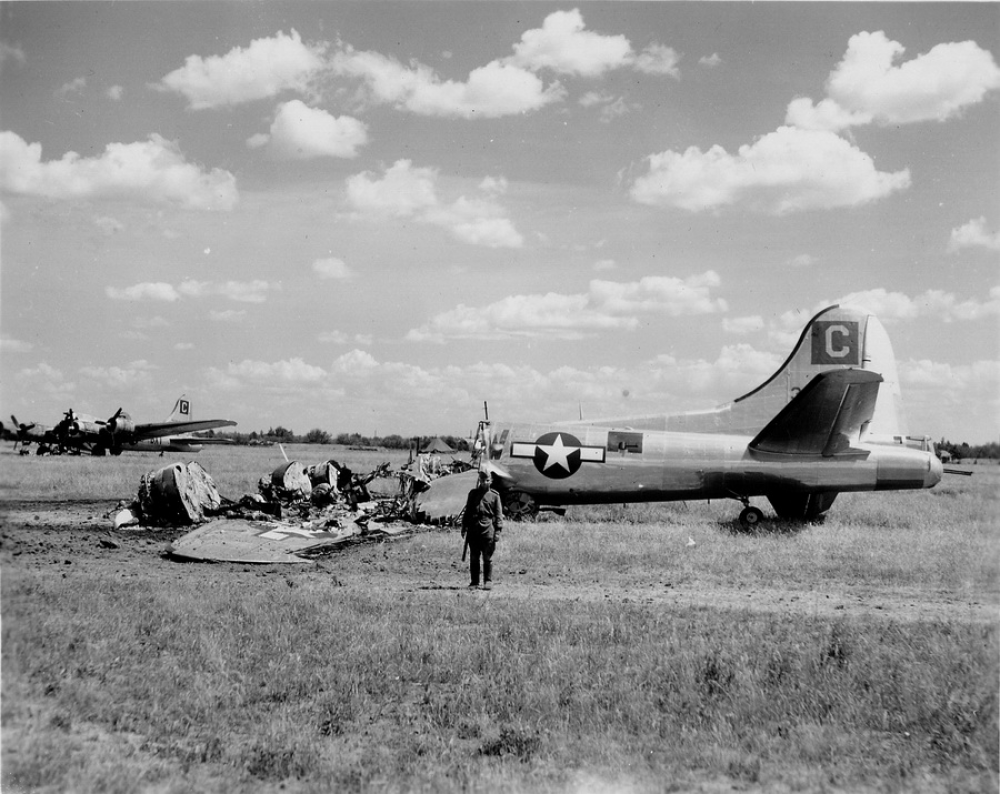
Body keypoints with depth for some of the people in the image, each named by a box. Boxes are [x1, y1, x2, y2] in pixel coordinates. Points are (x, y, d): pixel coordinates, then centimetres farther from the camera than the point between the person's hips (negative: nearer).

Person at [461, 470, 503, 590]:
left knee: (488, 558, -1)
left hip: (488, 529, -3)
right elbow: (467, 511, 17)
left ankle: (488, 581, 6)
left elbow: (498, 514, 3)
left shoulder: (494, 495, 6)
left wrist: (498, 531, -5)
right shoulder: (473, 493, 13)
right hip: (473, 529, 3)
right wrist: (464, 527, 11)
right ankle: (474, 581, 13)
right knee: (473, 557, 6)